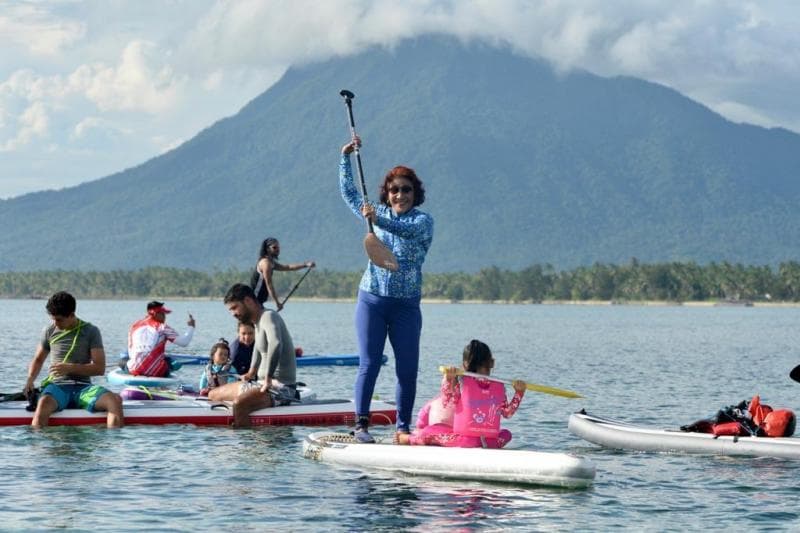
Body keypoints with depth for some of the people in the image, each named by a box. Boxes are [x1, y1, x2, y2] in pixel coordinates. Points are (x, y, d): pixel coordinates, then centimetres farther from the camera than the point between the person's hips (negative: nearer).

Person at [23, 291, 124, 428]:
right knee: (44, 403, -38)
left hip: (83, 387, 0)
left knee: (115, 400, -30)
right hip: (57, 385, 0)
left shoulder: (91, 331, 3)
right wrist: (30, 380, 3)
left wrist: (70, 368, -15)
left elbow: (100, 368, -3)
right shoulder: (49, 331, 10)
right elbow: (38, 360, 24)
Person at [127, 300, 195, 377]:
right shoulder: (162, 327, -1)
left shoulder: (135, 326, 11)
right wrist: (191, 327, 13)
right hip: (155, 371, -4)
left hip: (134, 370, 4)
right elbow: (184, 342, -3)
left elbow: (130, 353, 15)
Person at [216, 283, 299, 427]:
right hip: (265, 384, 11)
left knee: (239, 404, -37)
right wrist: (252, 372, 32)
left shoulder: (269, 316, -15)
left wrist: (268, 379, -31)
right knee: (213, 395, 17)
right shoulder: (258, 321, 14)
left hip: (280, 388, -11)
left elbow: (276, 344, -35)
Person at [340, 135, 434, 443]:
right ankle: (361, 424, -6)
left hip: (406, 306, -1)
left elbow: (407, 229, -22)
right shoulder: (379, 213, 12)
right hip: (371, 301, 1)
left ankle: (403, 427, 7)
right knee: (369, 365, -7)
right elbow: (348, 192, 17)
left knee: (408, 370, -1)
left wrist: (377, 220, -39)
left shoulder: (423, 221, 0)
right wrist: (346, 157, 6)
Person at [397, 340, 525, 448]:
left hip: (464, 439, -2)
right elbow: (508, 413, 11)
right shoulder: (499, 387, 4)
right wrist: (519, 393, 17)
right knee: (506, 434, 32)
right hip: (492, 441, 2)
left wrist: (449, 380, -7)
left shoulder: (462, 383, -4)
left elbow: (446, 404, -3)